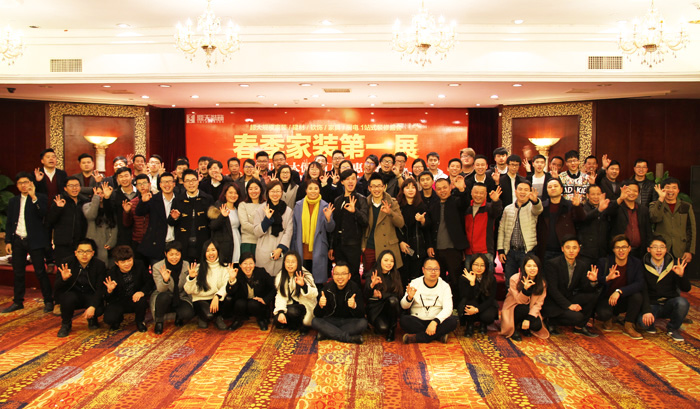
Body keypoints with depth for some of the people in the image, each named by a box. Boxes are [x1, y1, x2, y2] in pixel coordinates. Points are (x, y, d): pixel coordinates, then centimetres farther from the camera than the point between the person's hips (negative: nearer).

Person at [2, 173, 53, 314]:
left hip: (34, 240, -5)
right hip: (17, 240, 5)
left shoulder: (40, 198, 0)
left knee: (40, 271, -3)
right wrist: (8, 241, 8)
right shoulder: (13, 201, 14)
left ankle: (48, 301, 4)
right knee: (18, 272, 10)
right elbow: (9, 223, 15)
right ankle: (18, 302, 20)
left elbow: (43, 214, -17)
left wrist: (33, 198, -23)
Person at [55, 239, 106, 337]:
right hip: (71, 293, 0)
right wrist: (63, 279, -37)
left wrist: (93, 306, -28)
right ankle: (65, 324, -5)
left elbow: (100, 289, -13)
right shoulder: (67, 263, -12)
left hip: (89, 296, 0)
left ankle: (91, 318, 13)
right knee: (69, 298, -34)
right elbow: (57, 287, -13)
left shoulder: (99, 265, -11)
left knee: (99, 310, -28)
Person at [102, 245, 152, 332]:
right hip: (118, 301, 0)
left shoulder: (139, 266, -10)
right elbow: (107, 299, -10)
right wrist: (109, 290, -34)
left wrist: (142, 292, -26)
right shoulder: (111, 273, -12)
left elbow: (149, 282, -5)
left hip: (135, 298, 0)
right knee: (109, 319, -26)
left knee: (141, 301, -35)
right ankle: (119, 319, 18)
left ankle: (140, 321, 2)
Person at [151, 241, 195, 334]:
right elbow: (161, 290, -21)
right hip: (164, 299, -2)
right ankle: (159, 321, -8)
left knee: (188, 313, -28)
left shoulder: (186, 265, -5)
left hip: (181, 298, 2)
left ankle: (179, 316, 12)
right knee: (165, 296, -37)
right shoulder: (157, 267, -12)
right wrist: (165, 280, -38)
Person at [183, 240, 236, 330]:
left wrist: (217, 296, -28)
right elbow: (188, 291, -3)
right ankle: (202, 318, 6)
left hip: (219, 299, 1)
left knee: (230, 302, -32)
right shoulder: (198, 268, 3)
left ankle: (218, 317, 1)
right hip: (201, 300, -1)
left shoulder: (225, 268, 6)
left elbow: (226, 287, -9)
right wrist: (191, 278, -21)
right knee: (208, 315, -33)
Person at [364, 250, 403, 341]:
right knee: (383, 328, -29)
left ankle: (392, 329, -9)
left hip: (390, 307, 3)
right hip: (375, 308, -3)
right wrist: (372, 285, -40)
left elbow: (399, 295, -7)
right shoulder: (372, 275, -7)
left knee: (393, 300, -31)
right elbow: (366, 295, -19)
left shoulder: (396, 275, 2)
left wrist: (382, 295, -23)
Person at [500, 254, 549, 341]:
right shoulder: (514, 279, -19)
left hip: (531, 311, 3)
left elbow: (538, 303, -9)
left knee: (537, 326, -27)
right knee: (524, 308, -35)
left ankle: (522, 325, 8)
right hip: (513, 308, -3)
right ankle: (514, 328, -7)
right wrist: (525, 289, -39)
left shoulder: (542, 282, -9)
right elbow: (520, 301, -18)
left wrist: (529, 318, -23)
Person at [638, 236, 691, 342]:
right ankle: (651, 324, 10)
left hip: (670, 303, 2)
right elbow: (643, 290, -11)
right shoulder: (644, 267, -6)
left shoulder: (674, 265, -2)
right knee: (643, 322, -31)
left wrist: (681, 275, -24)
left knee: (682, 303, -32)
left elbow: (686, 289, -4)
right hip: (652, 304, -2)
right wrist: (647, 311, -23)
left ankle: (672, 328, -2)